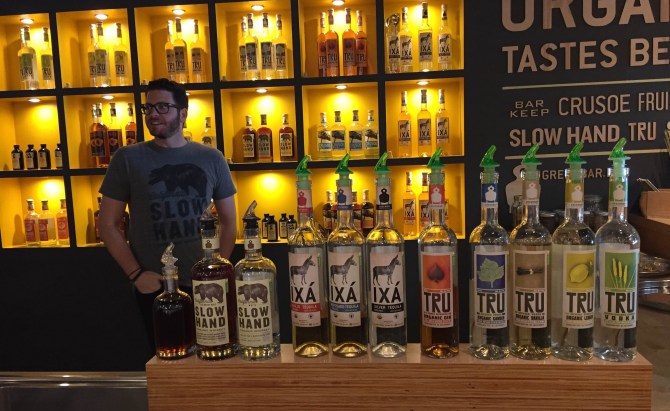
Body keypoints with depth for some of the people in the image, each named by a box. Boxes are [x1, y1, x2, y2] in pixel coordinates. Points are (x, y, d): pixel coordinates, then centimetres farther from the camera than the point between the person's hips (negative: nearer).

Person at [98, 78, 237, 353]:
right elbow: (108, 224, 2)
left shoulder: (211, 159, 4)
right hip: (154, 288, -1)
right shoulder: (127, 159, 0)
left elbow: (228, 221, 9)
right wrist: (136, 274, -7)